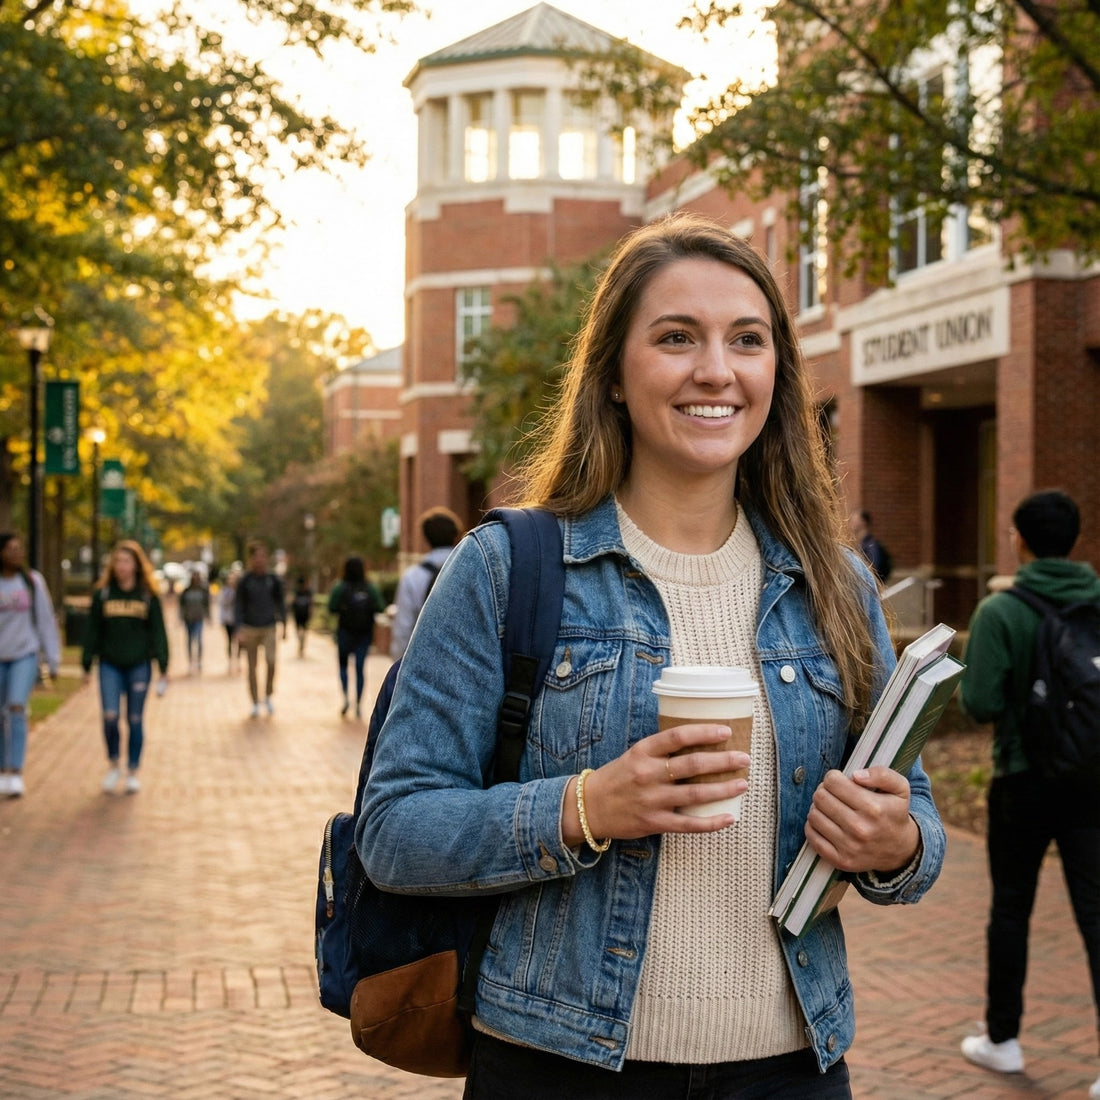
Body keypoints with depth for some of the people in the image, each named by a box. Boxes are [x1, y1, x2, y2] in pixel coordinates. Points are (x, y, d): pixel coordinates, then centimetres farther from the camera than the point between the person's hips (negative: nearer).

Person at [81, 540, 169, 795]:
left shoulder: (148, 596, 2)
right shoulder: (102, 594, 3)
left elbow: (158, 632, 3)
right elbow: (92, 631, 6)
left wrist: (163, 667, -2)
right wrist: (87, 666, 5)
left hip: (139, 666, 0)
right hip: (110, 665, 0)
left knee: (135, 720, 4)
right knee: (110, 716, -11)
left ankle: (133, 772, 16)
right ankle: (113, 764, 11)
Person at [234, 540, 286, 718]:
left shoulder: (274, 580, 3)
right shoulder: (244, 581, -3)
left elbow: (280, 603, 12)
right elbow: (238, 606, -1)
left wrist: (284, 626, 12)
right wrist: (239, 630, -9)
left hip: (269, 628, 0)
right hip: (250, 628, 0)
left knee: (270, 661, -17)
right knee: (252, 666, 3)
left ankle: (268, 696, 3)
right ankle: (255, 703, 13)